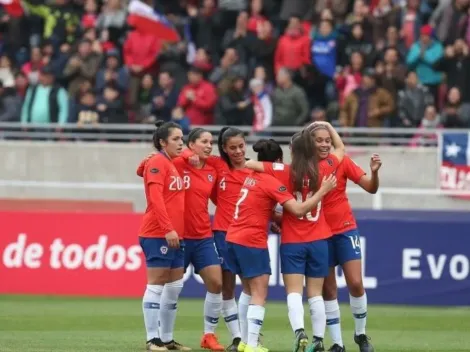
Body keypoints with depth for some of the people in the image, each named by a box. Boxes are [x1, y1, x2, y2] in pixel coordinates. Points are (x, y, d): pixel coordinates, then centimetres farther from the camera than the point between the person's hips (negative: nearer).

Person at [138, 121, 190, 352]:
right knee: (156, 285, -7)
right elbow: (156, 198, -18)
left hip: (175, 235, 9)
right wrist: (168, 229, -23)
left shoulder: (172, 165, 16)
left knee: (175, 286, 10)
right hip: (158, 235, -9)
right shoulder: (157, 162, -10)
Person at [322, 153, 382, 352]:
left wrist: (374, 172, -26)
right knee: (328, 290, 4)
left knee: (356, 284, -6)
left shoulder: (341, 162, -7)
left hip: (345, 230, 0)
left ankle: (361, 334, 14)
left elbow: (371, 188, -6)